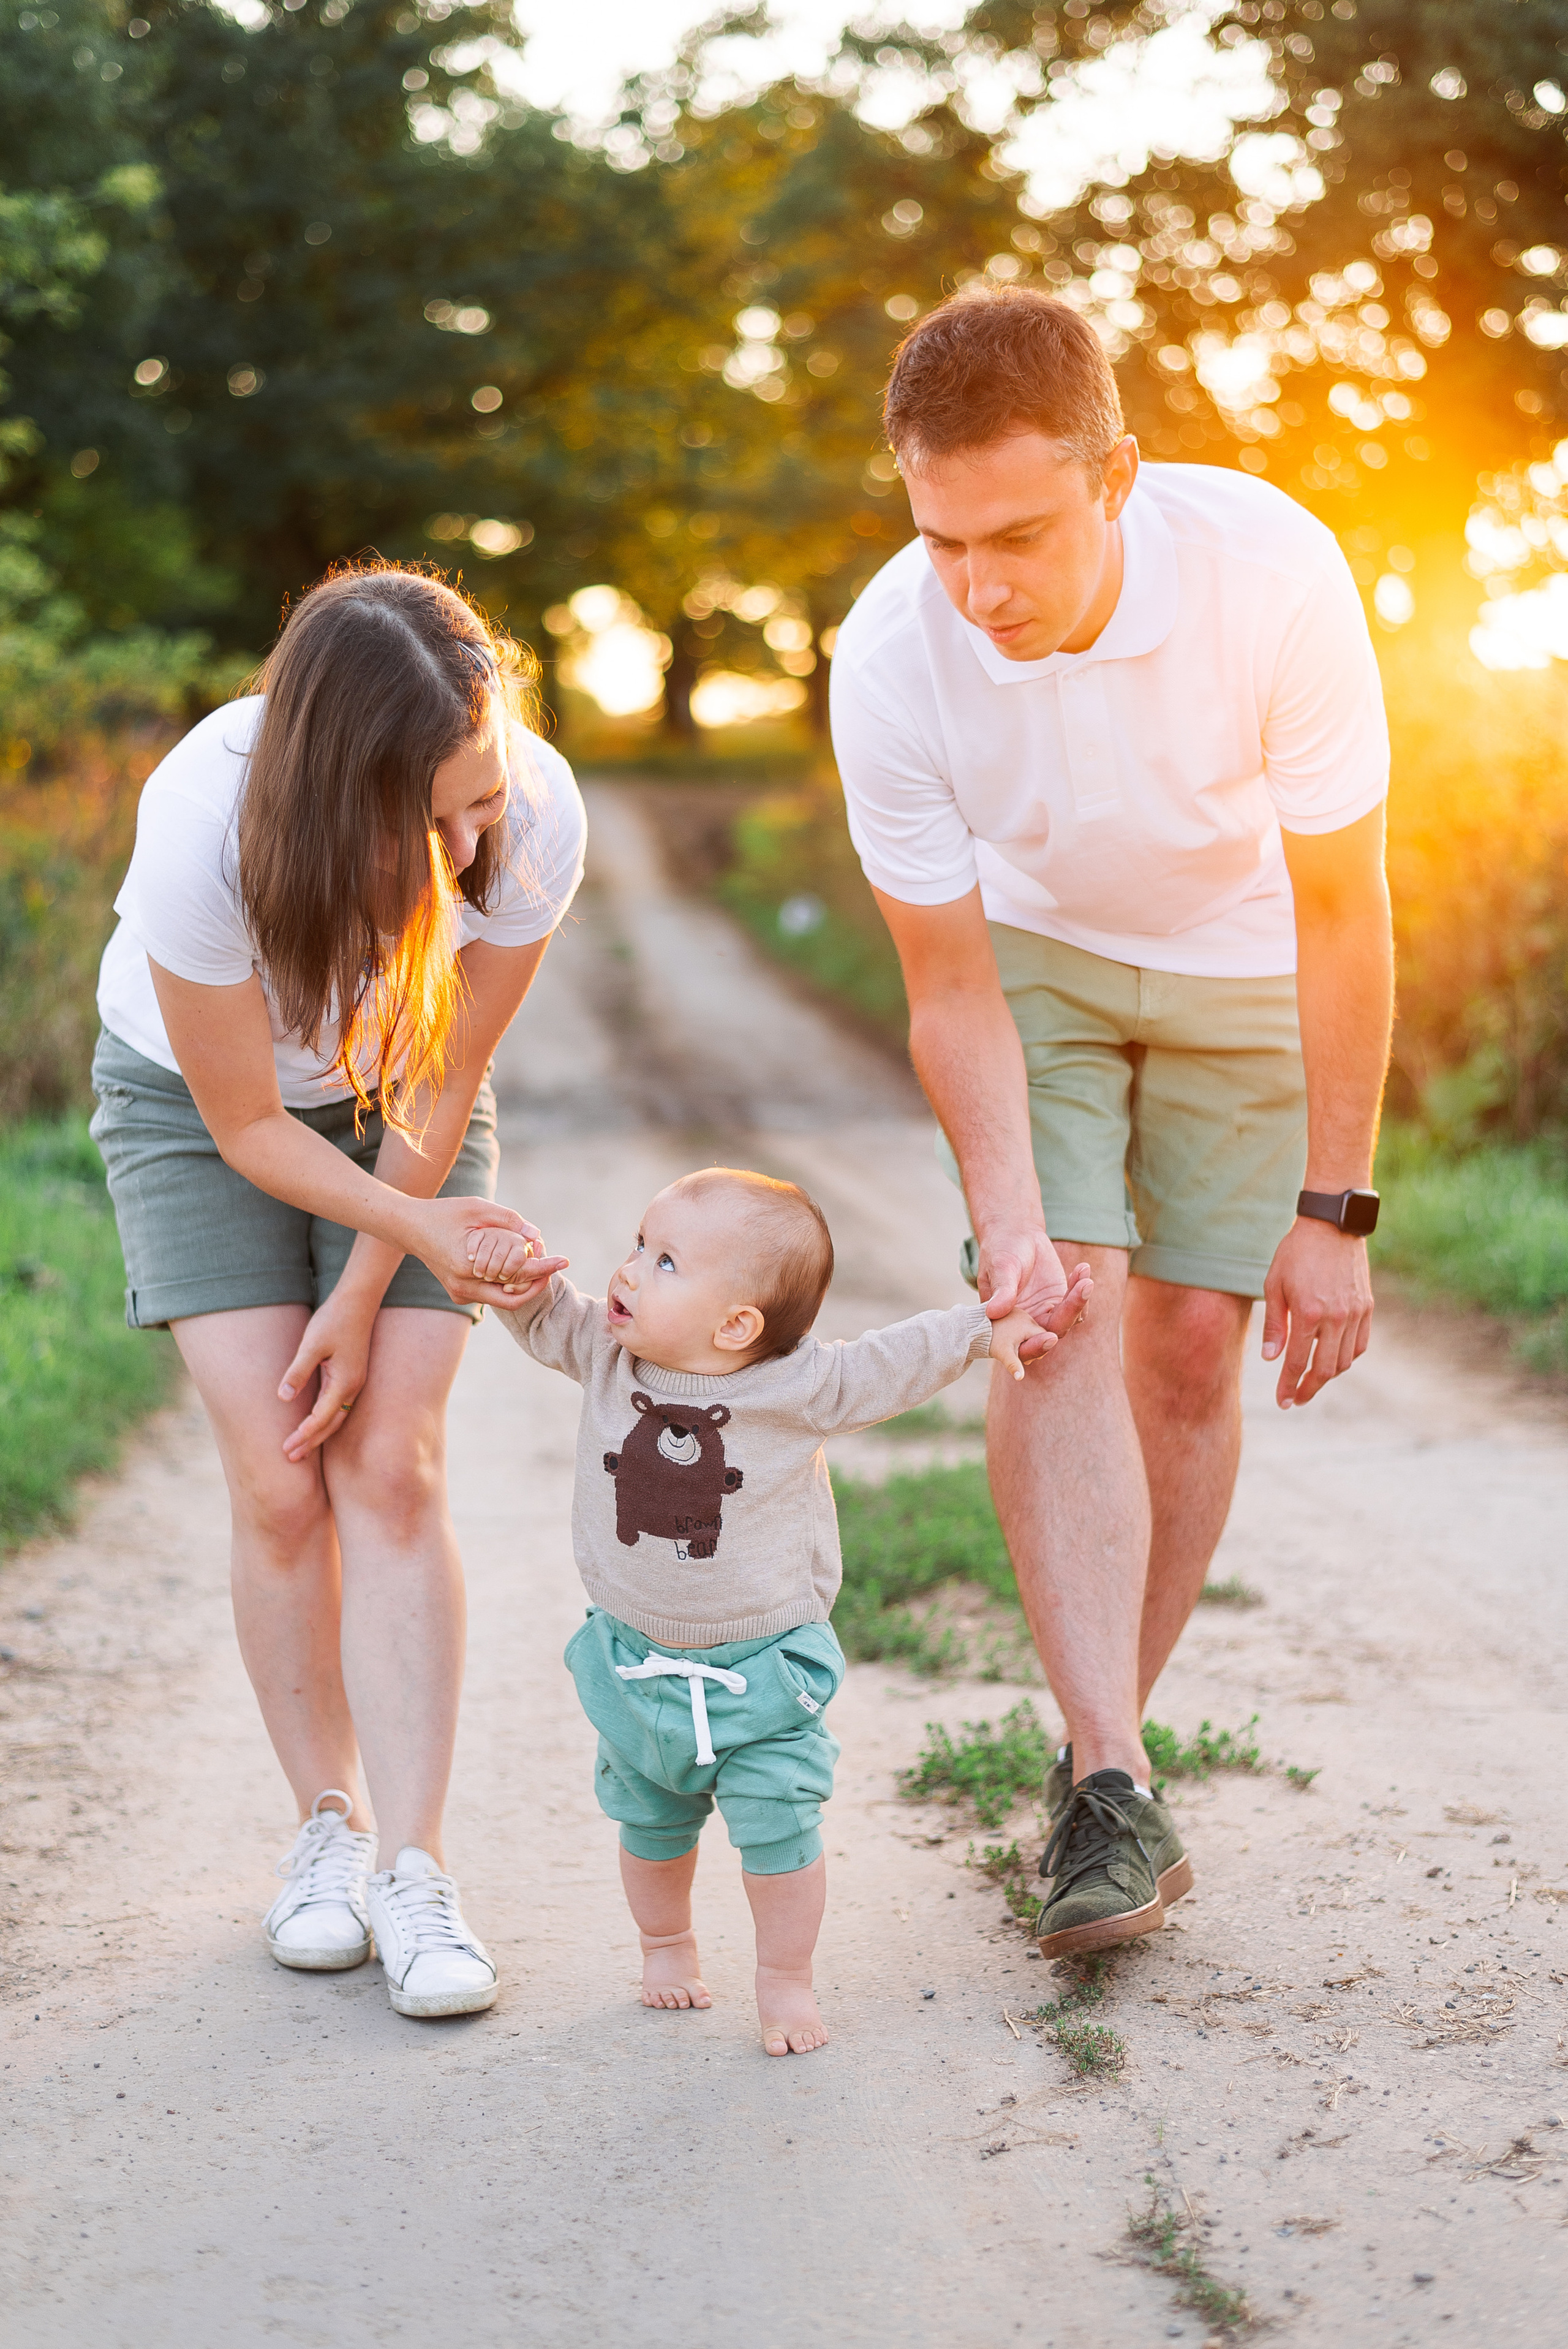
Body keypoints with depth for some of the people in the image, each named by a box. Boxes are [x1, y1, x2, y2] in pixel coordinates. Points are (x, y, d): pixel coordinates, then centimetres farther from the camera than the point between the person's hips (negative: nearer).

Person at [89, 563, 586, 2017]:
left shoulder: (535, 817, -32)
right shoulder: (206, 828, -38)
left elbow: (442, 1091, -16)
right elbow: (246, 1124, -22)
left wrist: (364, 1302, -13)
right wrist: (419, 1224, -33)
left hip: (402, 1105, 1)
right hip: (194, 1098, -1)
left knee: (390, 1468, -11)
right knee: (278, 1480, -10)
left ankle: (413, 1866, -8)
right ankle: (330, 1829, 7)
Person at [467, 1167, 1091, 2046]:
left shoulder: (800, 1387, -17)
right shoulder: (607, 1353, -9)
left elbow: (895, 1363, -7)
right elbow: (546, 1316, 2)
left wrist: (989, 1327, -11)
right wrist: (520, 1269, -19)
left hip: (762, 1667, -3)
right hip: (636, 1660, 3)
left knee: (779, 1825, -4)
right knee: (651, 1821, 18)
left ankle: (787, 1979, 16)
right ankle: (667, 1946, 42)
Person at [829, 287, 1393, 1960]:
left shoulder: (1271, 571, -34)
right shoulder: (890, 659, -30)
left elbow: (1340, 914, -23)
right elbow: (951, 992, -19)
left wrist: (1330, 1209, -21)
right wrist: (1006, 1223, -33)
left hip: (1242, 962, 0)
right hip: (1031, 952, 0)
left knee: (1191, 1344, -3)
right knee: (1058, 1314, -17)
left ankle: (1100, 1754, 12)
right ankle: (1109, 1778, -18)